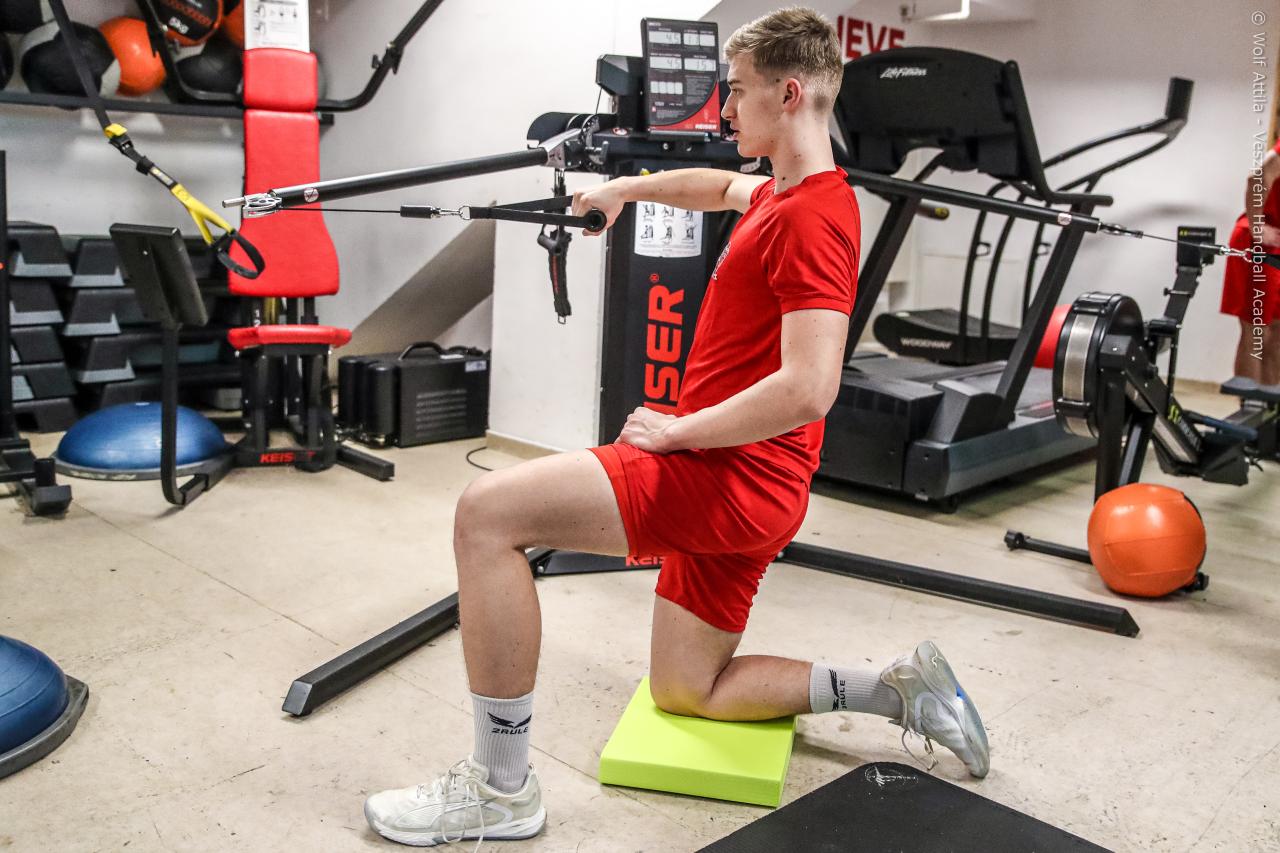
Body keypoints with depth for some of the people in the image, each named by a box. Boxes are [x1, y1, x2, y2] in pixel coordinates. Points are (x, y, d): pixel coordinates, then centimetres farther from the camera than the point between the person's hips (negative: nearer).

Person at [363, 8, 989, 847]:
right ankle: (898, 688, 21)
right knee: (685, 692, 20)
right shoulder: (783, 193, 14)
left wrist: (675, 431, -18)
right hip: (735, 480, 10)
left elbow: (807, 390, -26)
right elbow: (717, 187, 38)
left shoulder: (812, 218, -16)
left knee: (487, 511, -18)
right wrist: (624, 189, 41)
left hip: (732, 477, -10)